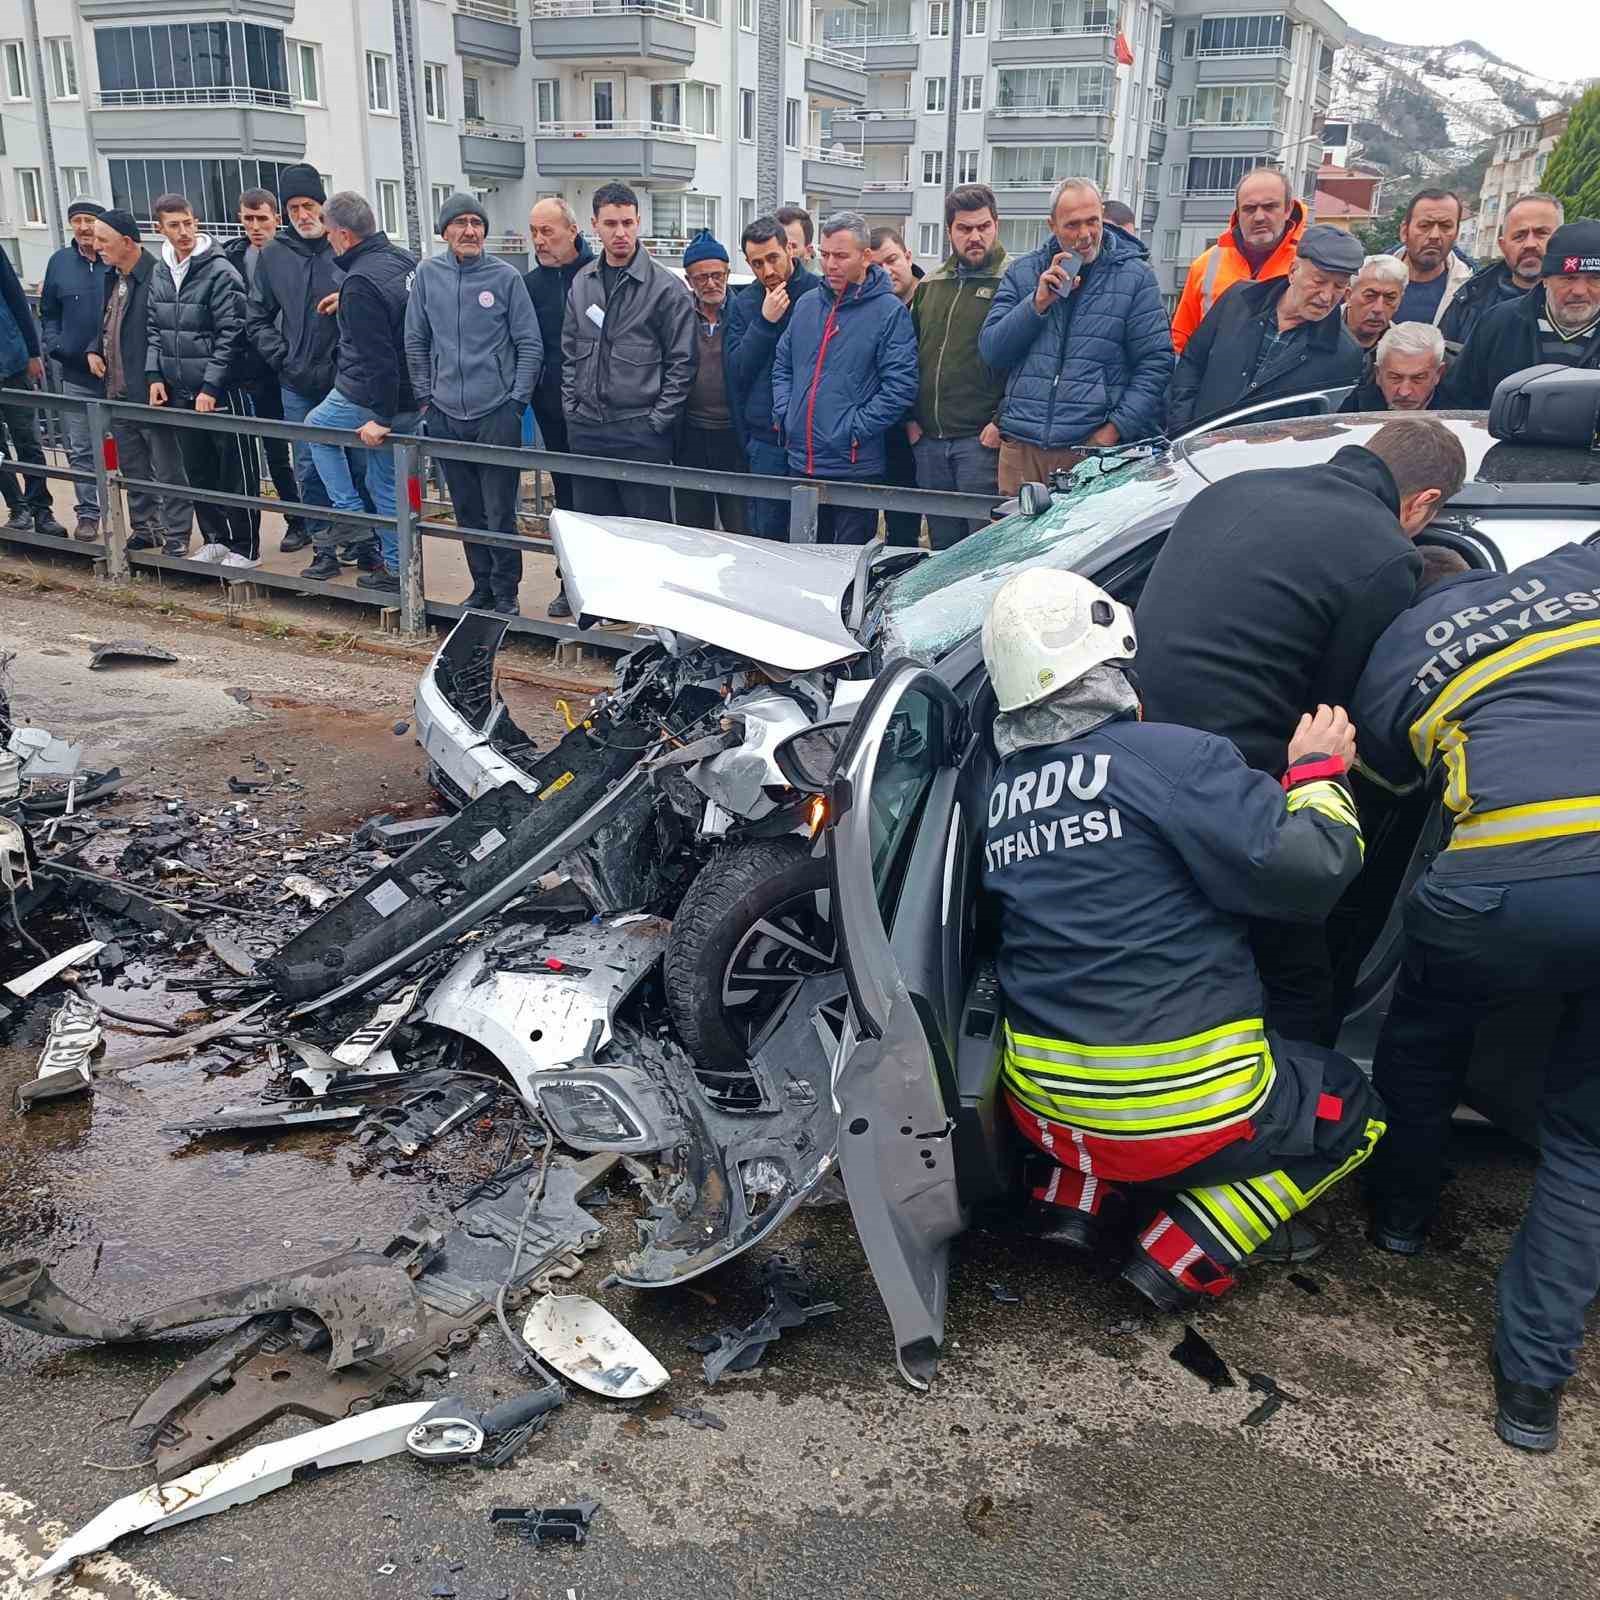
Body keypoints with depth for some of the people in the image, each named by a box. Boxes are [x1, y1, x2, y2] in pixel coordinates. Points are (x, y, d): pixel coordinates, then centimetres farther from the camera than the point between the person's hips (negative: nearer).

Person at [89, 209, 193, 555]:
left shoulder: (156, 276, -16)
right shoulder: (112, 276, 12)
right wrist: (95, 350, 6)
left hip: (150, 392, -9)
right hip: (118, 393, 9)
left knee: (168, 470, 0)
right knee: (133, 470, 17)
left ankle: (177, 536, 7)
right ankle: (144, 528, 28)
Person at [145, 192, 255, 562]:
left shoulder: (219, 271, -10)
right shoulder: (159, 273, 10)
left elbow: (231, 334, -14)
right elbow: (155, 329, 16)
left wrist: (211, 386, -16)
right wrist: (155, 375, 5)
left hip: (220, 392, -7)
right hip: (179, 392, 7)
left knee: (235, 472, 0)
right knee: (197, 471, 13)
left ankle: (244, 547, 9)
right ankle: (215, 539, 24)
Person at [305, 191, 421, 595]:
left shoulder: (360, 283, -22)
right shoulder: (406, 259, 5)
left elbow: (375, 356, -25)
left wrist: (381, 417, -22)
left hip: (367, 397, -8)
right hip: (410, 397, 8)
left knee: (315, 427, 22)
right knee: (386, 482, 17)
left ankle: (352, 516, 16)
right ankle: (395, 567, 22)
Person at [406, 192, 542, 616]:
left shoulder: (506, 276, -3)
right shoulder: (428, 274, 5)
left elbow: (530, 345, -1)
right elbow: (416, 343, 10)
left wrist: (517, 399, -5)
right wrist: (425, 396, 6)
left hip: (497, 414, -3)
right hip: (445, 416, 3)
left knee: (500, 513, -3)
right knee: (467, 512, 11)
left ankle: (506, 593, 9)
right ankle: (482, 587, 23)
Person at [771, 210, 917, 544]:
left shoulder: (889, 311, -6)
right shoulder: (806, 305, 12)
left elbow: (900, 386, -13)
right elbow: (782, 366, 20)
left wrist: (855, 429, -15)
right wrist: (783, 414, 5)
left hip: (856, 465, -6)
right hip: (801, 463, 6)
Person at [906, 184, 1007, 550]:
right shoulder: (929, 285, 16)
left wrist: (1001, 423, -15)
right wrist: (909, 417, 11)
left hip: (982, 440, -6)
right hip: (928, 440, 6)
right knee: (942, 547, 13)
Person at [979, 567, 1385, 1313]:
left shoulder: (1002, 789, 2)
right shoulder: (1176, 756, -17)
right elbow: (1307, 870, -17)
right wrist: (1319, 770, 1)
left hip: (1040, 1104, 6)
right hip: (1180, 1112, -5)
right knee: (1352, 1112, 20)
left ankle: (1070, 1201, 16)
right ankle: (1182, 1258, 5)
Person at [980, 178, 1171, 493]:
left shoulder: (1134, 276, 5)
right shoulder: (1022, 272, 13)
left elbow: (1156, 363, 1)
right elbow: (990, 351, 6)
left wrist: (1116, 428, -8)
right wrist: (1038, 303, -7)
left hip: (1092, 450, -2)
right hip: (1021, 448, 2)